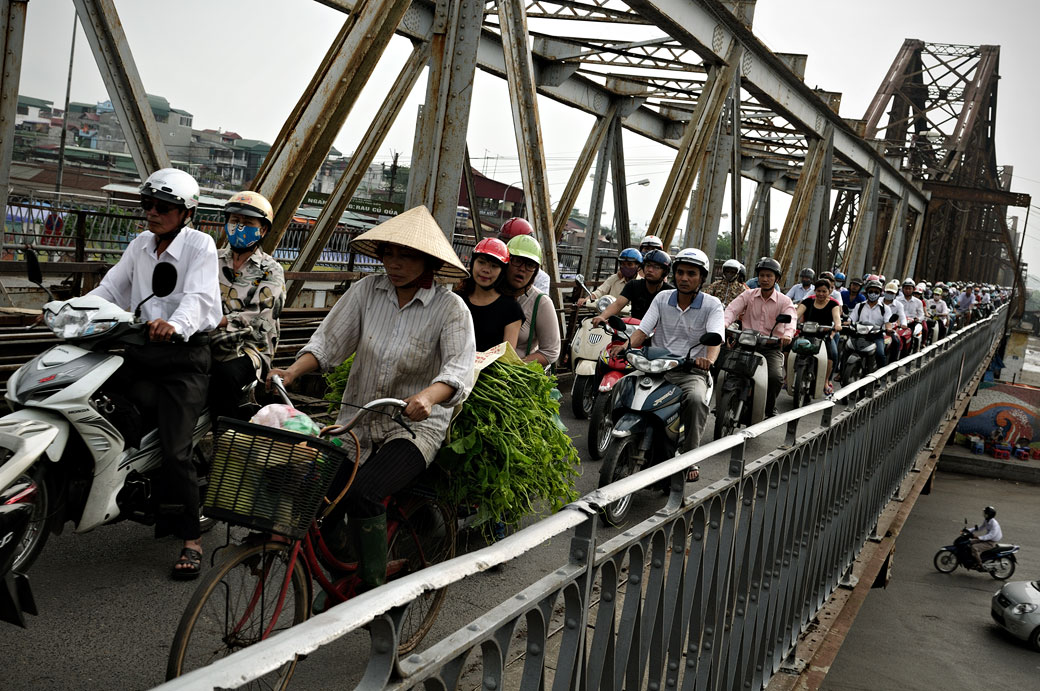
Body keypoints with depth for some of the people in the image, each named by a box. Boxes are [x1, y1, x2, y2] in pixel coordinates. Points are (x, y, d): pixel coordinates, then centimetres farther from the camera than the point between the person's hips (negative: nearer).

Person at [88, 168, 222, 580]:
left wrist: (174, 324, -39)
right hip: (141, 350, 6)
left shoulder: (199, 245, -3)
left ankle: (190, 538, -5)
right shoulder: (139, 246, 17)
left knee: (176, 449, -14)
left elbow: (198, 298, -18)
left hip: (184, 351, -6)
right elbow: (109, 290, 12)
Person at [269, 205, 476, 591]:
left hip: (415, 426, -4)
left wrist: (427, 397, -42)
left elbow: (460, 369, -21)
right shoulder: (368, 290, 1)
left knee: (363, 492, -29)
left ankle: (374, 590, -12)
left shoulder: (450, 308, -9)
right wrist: (293, 371, -18)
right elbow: (330, 340, 0)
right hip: (357, 420, 4)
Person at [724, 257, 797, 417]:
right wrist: (724, 323, -29)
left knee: (776, 377, -24)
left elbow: (790, 319, -13)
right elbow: (732, 309, -6)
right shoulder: (748, 295, 9)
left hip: (772, 346, -1)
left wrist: (787, 334, -36)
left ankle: (770, 409, 4)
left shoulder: (784, 300, 5)